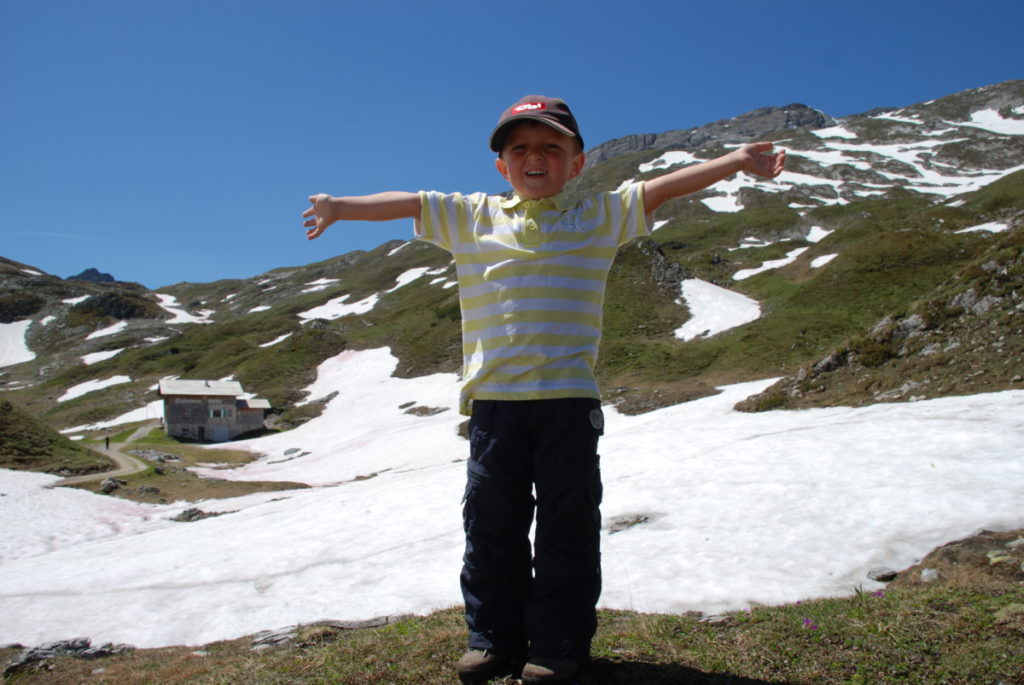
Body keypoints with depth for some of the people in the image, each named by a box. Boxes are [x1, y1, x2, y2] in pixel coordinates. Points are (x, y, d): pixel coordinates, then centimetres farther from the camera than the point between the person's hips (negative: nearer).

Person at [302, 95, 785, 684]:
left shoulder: (599, 216, 8)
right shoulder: (471, 218, 12)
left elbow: (662, 188, 4)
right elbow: (409, 203, 15)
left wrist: (735, 161, -1)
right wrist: (341, 206, 18)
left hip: (569, 398, -1)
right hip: (493, 397, 2)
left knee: (568, 523, 4)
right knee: (491, 521, 9)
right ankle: (495, 637, 24)